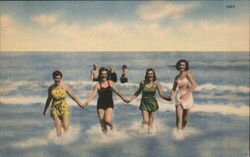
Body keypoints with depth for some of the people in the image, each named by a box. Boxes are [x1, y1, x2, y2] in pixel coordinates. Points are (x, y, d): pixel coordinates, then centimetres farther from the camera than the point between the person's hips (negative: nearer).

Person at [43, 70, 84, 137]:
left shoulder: (65, 86, -5)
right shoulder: (51, 88, 3)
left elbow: (72, 95, 2)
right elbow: (49, 99, 15)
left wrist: (79, 103, 1)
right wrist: (45, 110, 22)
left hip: (64, 109, -1)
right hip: (55, 109, 1)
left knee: (66, 127, -5)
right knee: (58, 128, -6)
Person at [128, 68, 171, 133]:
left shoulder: (156, 83, -10)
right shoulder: (142, 83, -7)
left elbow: (161, 95, -11)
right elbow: (138, 92, 10)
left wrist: (167, 98, -32)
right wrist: (130, 99, 7)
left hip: (153, 103, 0)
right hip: (144, 103, 0)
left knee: (151, 122, 5)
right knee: (146, 121, -10)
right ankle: (144, 122, 27)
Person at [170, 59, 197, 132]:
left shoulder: (187, 74, -2)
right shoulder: (177, 77, 11)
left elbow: (194, 85, -11)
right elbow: (174, 89, 15)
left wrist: (187, 94, -16)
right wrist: (173, 94, -7)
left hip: (187, 98, -2)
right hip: (179, 98, 2)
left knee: (185, 119, 10)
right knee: (179, 118, -10)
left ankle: (182, 130, 32)